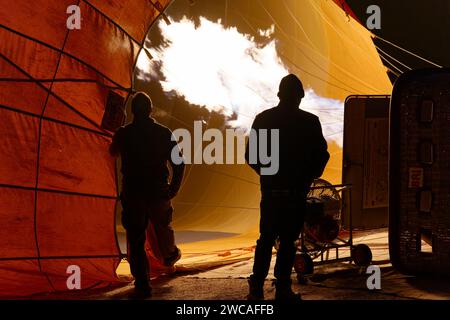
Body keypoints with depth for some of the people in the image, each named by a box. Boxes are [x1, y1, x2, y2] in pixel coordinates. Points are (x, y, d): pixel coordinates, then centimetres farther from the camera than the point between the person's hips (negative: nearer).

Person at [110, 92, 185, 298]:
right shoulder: (164, 133, -4)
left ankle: (142, 285, -4)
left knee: (136, 239, 2)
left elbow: (113, 152, 19)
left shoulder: (123, 134, -3)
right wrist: (174, 188, 6)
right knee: (163, 226, 27)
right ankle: (170, 254, 54)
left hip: (132, 194, -1)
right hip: (158, 193, 1)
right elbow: (178, 163, -5)